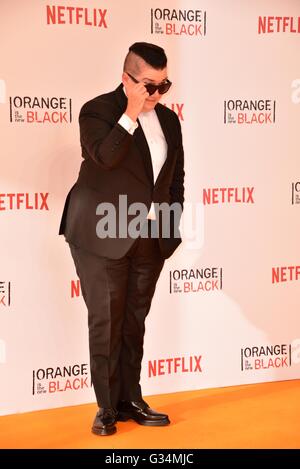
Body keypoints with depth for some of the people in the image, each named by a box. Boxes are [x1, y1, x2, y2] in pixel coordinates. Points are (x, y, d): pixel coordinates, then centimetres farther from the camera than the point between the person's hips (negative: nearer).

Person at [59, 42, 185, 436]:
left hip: (151, 238, 5)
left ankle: (131, 400, 22)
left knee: (134, 321, 12)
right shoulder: (97, 111, -6)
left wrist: (174, 223, 11)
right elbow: (104, 156, -24)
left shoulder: (168, 119, 11)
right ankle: (108, 407, 11)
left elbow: (176, 177, 17)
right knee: (106, 322, 0)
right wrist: (132, 113, -21)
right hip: (104, 236, -5)